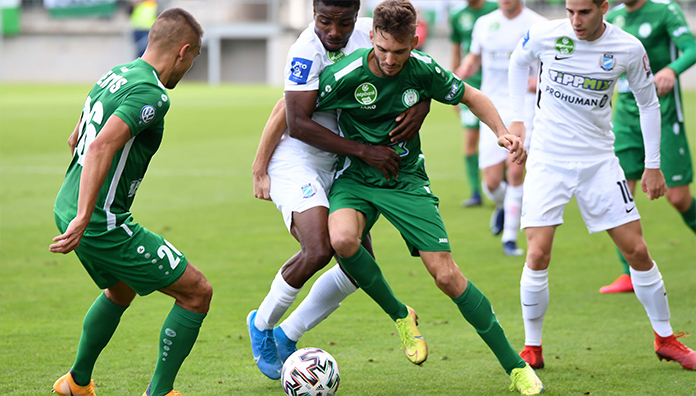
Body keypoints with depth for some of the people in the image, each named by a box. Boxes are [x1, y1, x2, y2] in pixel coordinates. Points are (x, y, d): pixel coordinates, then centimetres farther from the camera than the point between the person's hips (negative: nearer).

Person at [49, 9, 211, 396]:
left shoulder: (116, 75, 12)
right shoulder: (151, 94, -17)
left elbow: (75, 140, 24)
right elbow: (101, 148, -30)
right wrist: (83, 219, -33)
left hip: (67, 207, 10)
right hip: (103, 223, -10)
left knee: (120, 291, 34)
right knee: (197, 292, -1)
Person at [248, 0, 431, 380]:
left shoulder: (367, 33, -5)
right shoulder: (306, 52, -23)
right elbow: (297, 122, -23)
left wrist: (421, 106, -15)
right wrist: (363, 150, -25)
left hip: (335, 165, 7)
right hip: (295, 160, -7)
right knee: (319, 251, -25)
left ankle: (287, 336, 18)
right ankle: (262, 324, 0)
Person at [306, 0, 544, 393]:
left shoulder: (423, 70, -12)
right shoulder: (346, 74, -20)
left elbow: (470, 96, 7)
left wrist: (502, 131, -9)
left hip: (407, 180, 1)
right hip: (356, 179, -1)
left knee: (447, 274, -8)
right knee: (342, 239, -34)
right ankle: (401, 316, -6)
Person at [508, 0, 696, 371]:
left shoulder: (628, 48, -8)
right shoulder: (545, 35, -9)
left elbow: (648, 103, 7)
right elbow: (518, 61, 14)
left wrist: (652, 165, 5)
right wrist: (516, 117, 9)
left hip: (599, 159, 1)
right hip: (548, 158, -1)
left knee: (636, 250, -1)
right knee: (537, 255, -11)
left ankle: (665, 339, 16)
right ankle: (532, 349, 5)